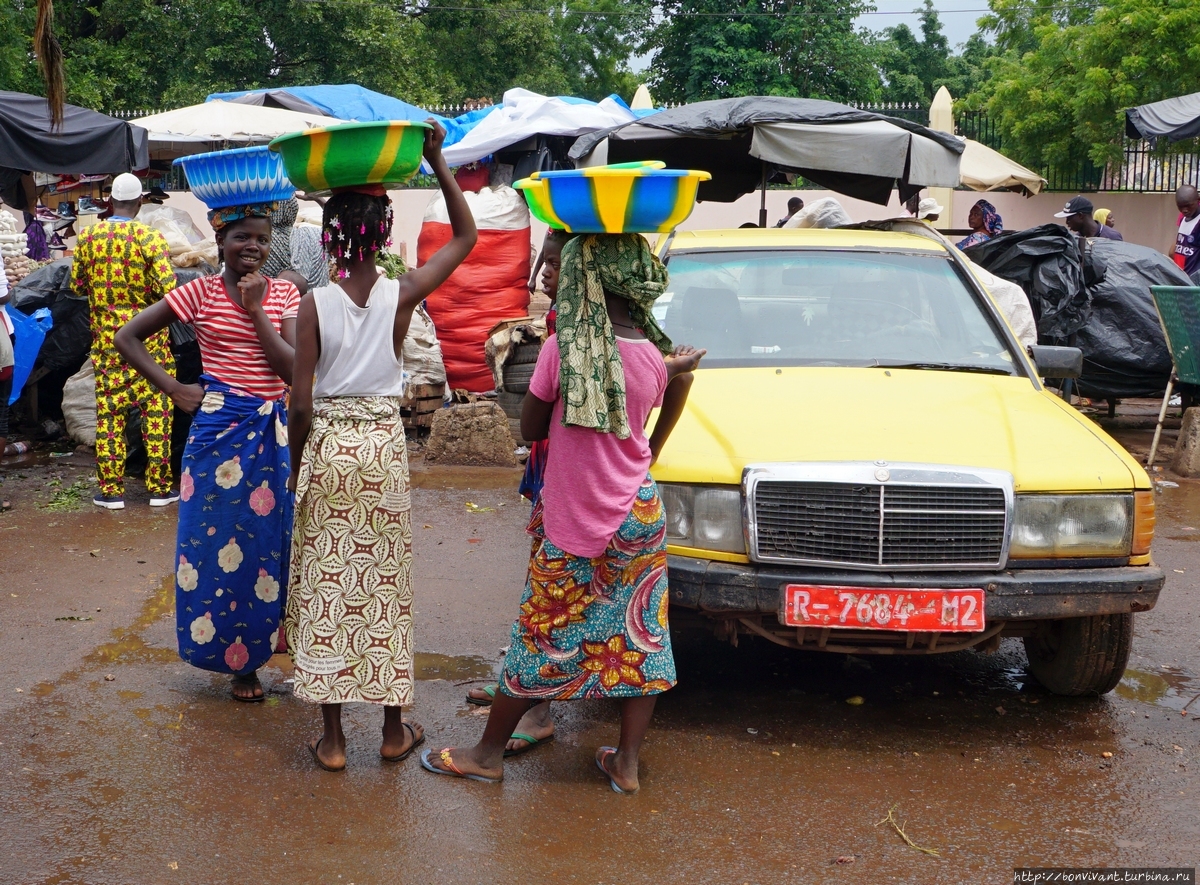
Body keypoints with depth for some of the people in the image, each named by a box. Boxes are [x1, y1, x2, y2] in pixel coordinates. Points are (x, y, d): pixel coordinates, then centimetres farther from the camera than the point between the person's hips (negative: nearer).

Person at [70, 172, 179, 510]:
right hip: (148, 337, -3)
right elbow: (168, 289, -18)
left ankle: (111, 490, 9)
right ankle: (159, 487, 8)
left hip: (106, 336, 3)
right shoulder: (150, 238, -11)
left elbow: (76, 286, 8)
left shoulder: (88, 237, -1)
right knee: (155, 409, 5)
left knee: (108, 410, 7)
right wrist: (147, 295, 4)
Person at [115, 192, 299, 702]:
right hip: (220, 429, -2)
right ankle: (239, 662, 15)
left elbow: (293, 369, -9)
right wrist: (173, 389, -5)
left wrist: (256, 309, -13)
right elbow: (127, 338, 1)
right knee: (221, 539, 3)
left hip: (274, 430, 2)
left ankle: (256, 646, 23)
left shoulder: (284, 295, 3)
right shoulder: (201, 292, -3)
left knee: (269, 537, 5)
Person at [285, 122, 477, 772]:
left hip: (327, 446, -1)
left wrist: (297, 464, 7)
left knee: (327, 590, 6)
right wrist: (438, 164, 1)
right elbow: (465, 237, 6)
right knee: (385, 587, 11)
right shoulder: (402, 295, -7)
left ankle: (332, 738, 12)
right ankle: (394, 730, 20)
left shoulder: (315, 305, -9)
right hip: (384, 445, 1)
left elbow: (301, 402, -8)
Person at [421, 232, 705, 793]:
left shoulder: (563, 349, -16)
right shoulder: (655, 354, -3)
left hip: (576, 525, -4)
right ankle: (627, 763, 17)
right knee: (641, 640, 11)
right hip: (640, 515, 4)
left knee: (543, 641, 7)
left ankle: (488, 753, 21)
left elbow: (530, 428, -3)